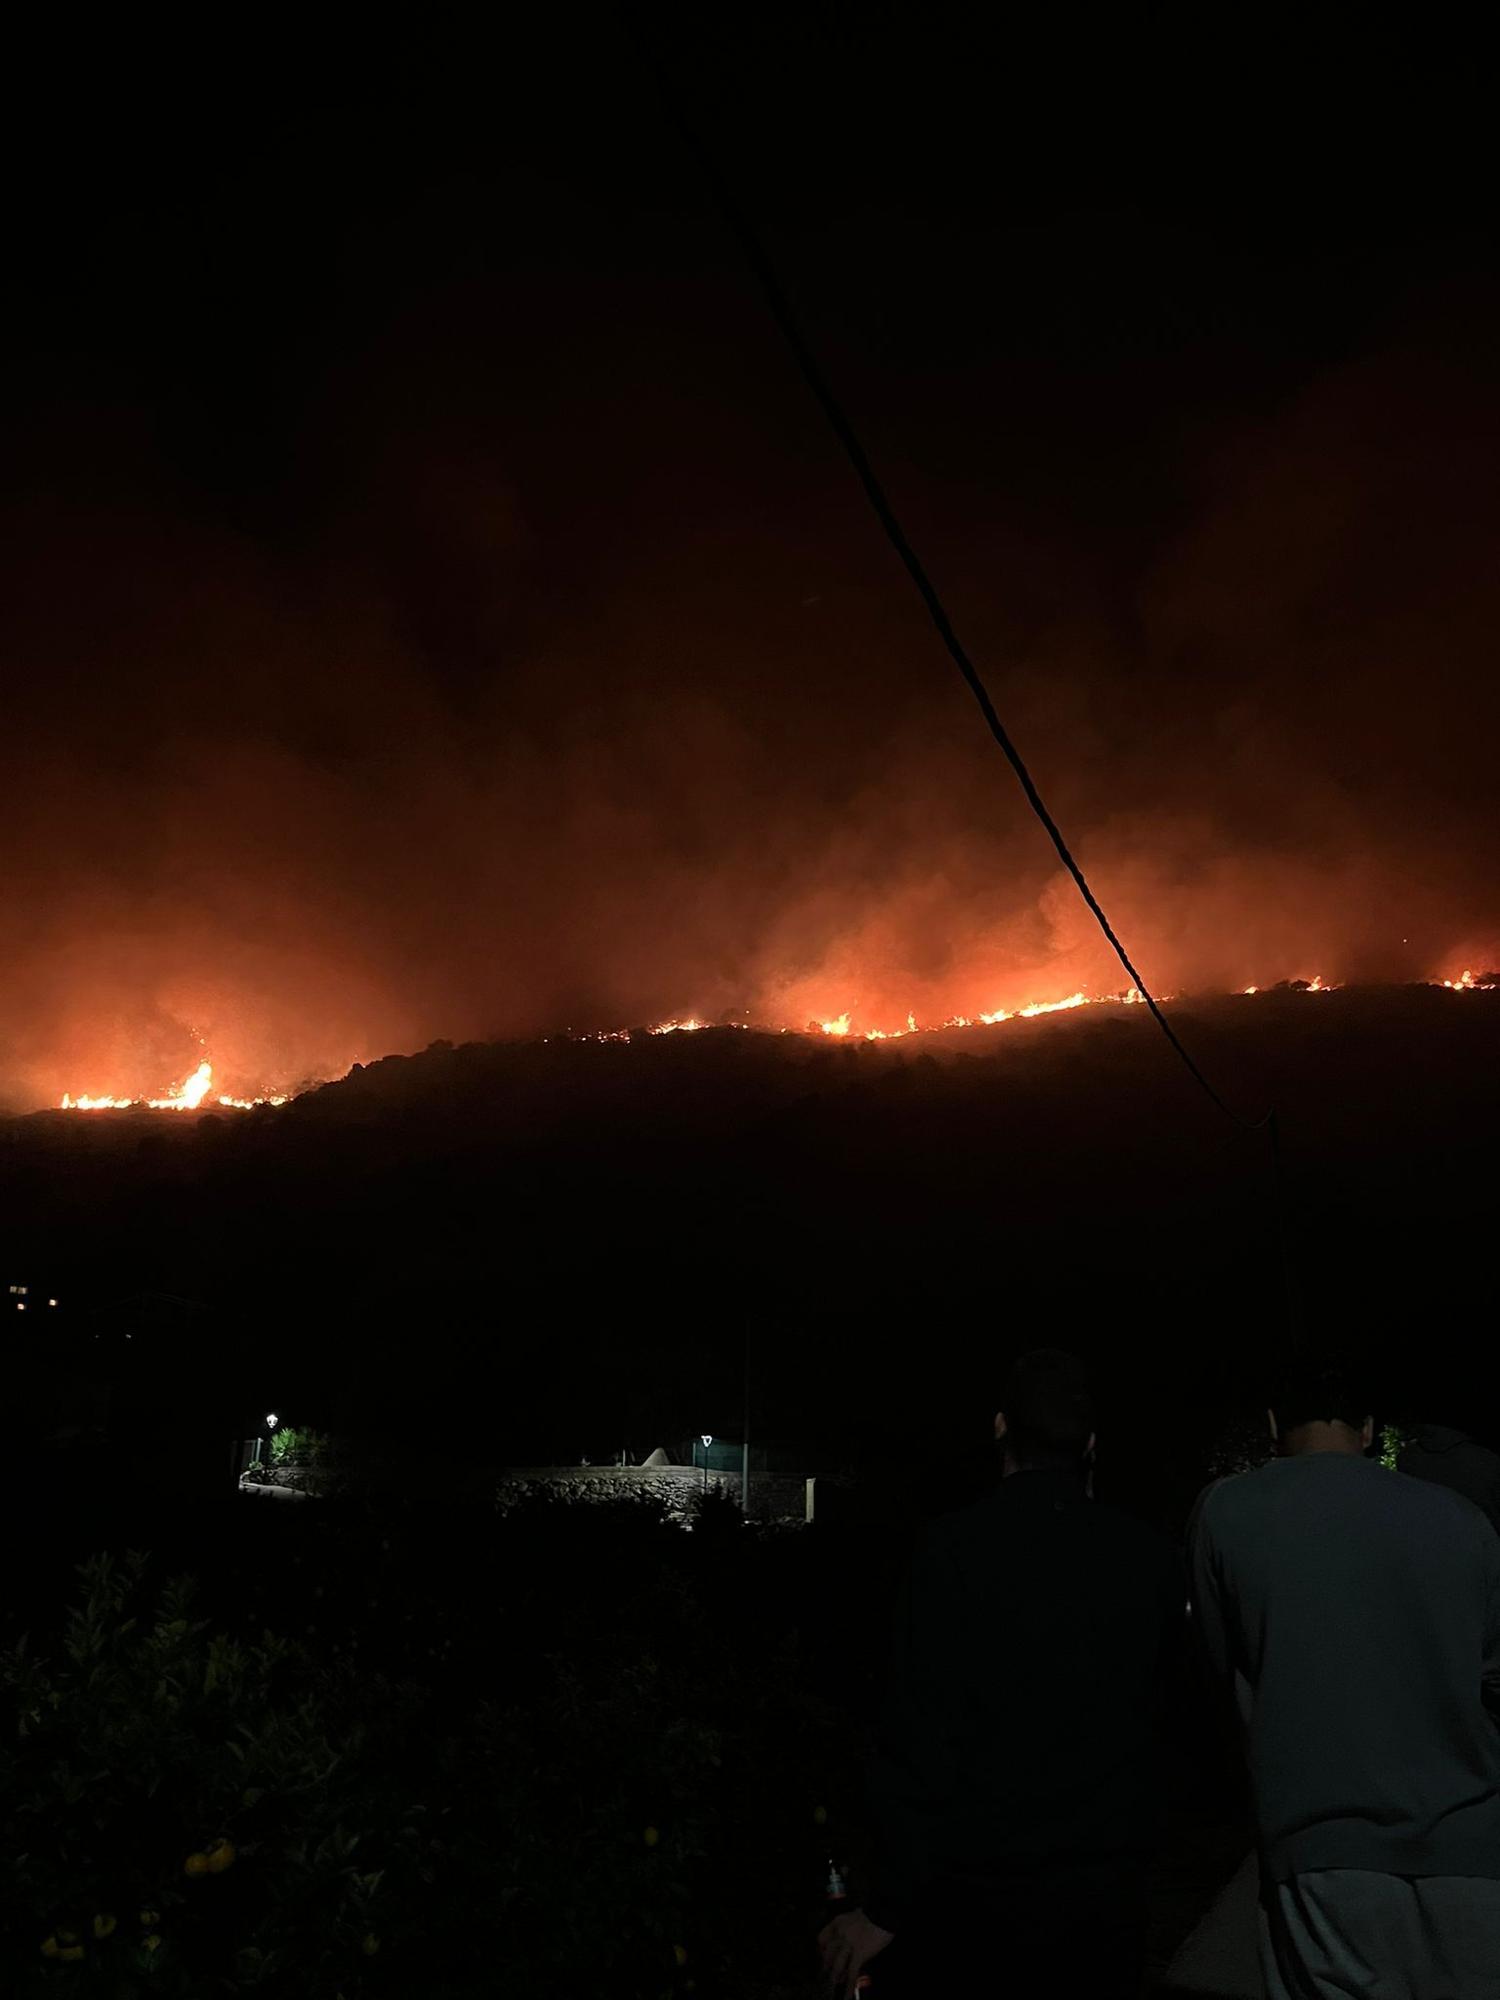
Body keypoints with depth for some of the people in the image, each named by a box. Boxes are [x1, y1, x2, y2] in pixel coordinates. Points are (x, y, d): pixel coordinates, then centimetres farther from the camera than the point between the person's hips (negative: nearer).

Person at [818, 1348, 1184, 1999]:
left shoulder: (956, 1544, -16)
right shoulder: (1152, 1557, -5)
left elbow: (920, 1736, -16)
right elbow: (1151, 1696, 11)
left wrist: (887, 1907, -8)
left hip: (971, 1890, -3)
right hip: (1105, 1890, 3)